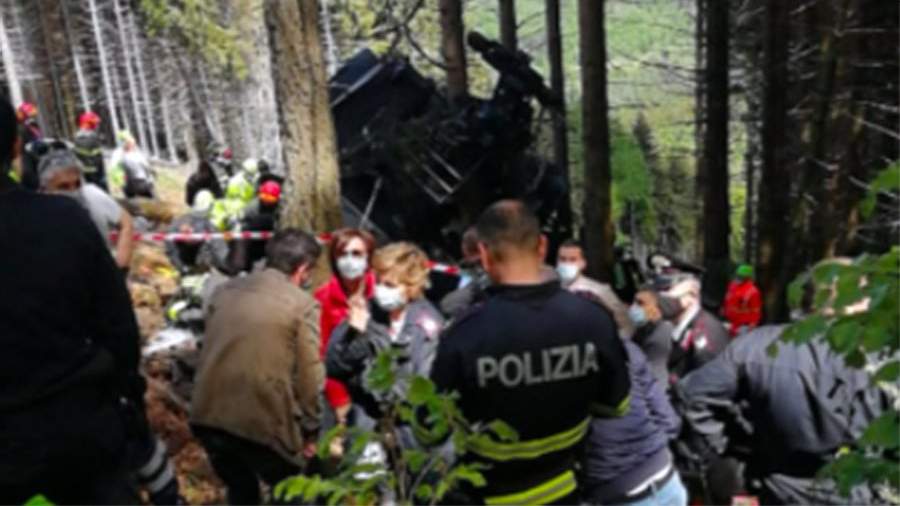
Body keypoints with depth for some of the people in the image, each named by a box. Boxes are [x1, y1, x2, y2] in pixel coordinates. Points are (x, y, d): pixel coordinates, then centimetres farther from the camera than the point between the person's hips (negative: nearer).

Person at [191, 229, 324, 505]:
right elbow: (309, 376, -8)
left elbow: (208, 350, 16)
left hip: (209, 417, 6)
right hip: (263, 422, -6)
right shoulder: (303, 304, -7)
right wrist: (310, 431, 4)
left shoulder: (226, 290, 11)